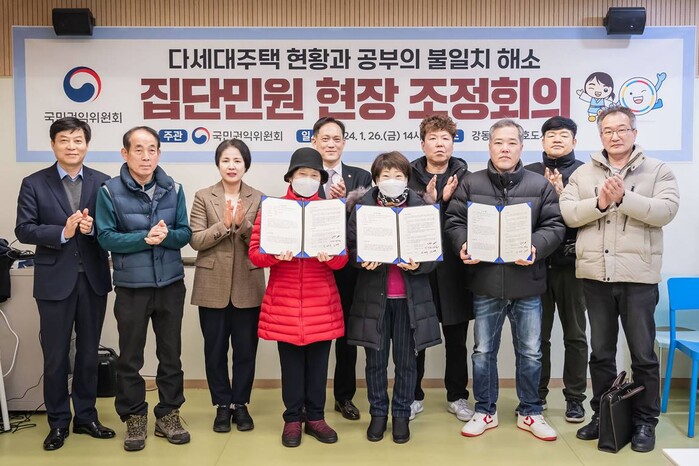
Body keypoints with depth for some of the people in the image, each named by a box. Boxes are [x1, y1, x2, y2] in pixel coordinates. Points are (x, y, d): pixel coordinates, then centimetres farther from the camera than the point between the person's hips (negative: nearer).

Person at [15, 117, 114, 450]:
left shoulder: (103, 183, 2)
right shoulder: (34, 184, -1)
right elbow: (23, 230, -7)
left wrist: (92, 228, -20)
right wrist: (63, 232, -20)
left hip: (93, 279, 2)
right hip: (54, 280, -1)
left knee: (89, 353, 13)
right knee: (55, 356, 8)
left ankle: (86, 416, 28)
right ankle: (58, 422, 24)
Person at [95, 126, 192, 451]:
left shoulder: (173, 189, 1)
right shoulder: (110, 191, -7)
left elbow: (185, 233, 0)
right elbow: (106, 238, -11)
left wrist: (166, 236, -21)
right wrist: (145, 238, -22)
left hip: (171, 284, 3)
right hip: (131, 286, -2)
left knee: (171, 353, 12)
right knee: (130, 357, 9)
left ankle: (169, 414, 27)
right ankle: (134, 418, 25)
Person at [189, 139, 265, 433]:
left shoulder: (258, 199, 3)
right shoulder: (203, 197, 1)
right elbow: (196, 240, -7)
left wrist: (243, 224, -20)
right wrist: (225, 224, -19)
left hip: (248, 287, 0)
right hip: (213, 286, 0)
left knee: (246, 348, 8)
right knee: (215, 349, 9)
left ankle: (240, 404, 24)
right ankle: (222, 405, 24)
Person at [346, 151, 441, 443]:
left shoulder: (421, 208, -1)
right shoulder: (362, 207, 0)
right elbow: (351, 246, 0)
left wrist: (418, 264, -21)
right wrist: (364, 260, -20)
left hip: (410, 296, 0)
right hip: (373, 294, 0)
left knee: (406, 359, 9)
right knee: (376, 359, 10)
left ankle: (402, 414, 26)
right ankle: (378, 413, 27)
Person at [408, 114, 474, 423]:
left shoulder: (464, 177, 5)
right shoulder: (409, 177, 3)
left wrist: (448, 201, -15)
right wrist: (430, 202, -17)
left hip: (453, 266, 1)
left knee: (456, 337, 10)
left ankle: (457, 396, 26)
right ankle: (413, 396, 22)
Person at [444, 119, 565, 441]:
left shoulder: (540, 186, 2)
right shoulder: (470, 184, 3)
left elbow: (554, 226, 0)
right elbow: (454, 220, 2)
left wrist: (536, 248, -18)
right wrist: (463, 245, -17)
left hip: (527, 282, 0)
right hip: (485, 281, 0)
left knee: (530, 352, 11)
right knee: (483, 351, 11)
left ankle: (529, 412, 29)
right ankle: (485, 411, 27)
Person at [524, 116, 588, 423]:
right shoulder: (529, 174, 9)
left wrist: (562, 197, -17)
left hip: (572, 263, -1)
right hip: (537, 263, 1)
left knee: (574, 334, 8)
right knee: (538, 334, 9)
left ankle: (574, 397, 20)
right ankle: (537, 395, 21)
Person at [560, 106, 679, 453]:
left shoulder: (658, 171, 3)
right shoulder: (583, 174, 9)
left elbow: (665, 211, -12)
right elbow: (568, 214, -3)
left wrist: (623, 198, -21)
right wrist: (600, 203, -18)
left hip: (638, 276, -2)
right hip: (595, 275, 2)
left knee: (643, 353, 6)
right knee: (601, 352, 13)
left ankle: (645, 421, 21)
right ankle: (601, 415, 27)